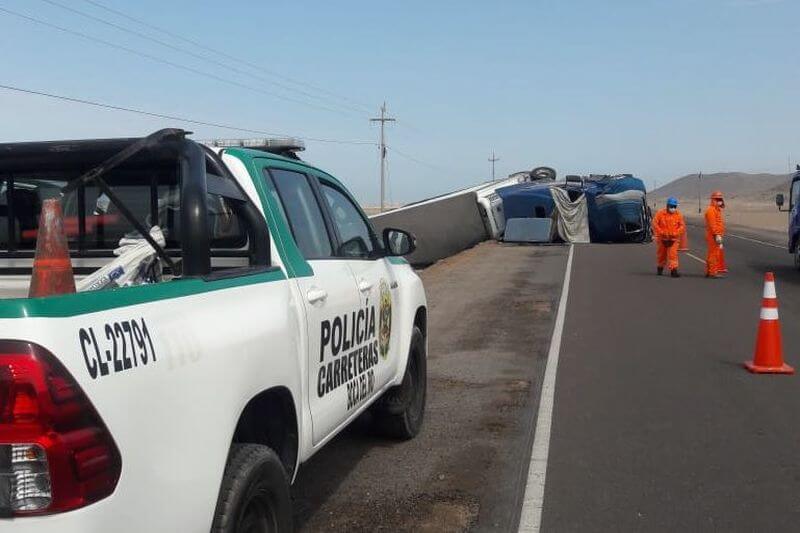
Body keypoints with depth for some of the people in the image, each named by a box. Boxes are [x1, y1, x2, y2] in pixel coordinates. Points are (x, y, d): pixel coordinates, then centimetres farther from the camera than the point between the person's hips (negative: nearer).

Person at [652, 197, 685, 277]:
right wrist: (661, 232, -13)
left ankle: (673, 270, -14)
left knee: (673, 254, -12)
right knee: (661, 254, 14)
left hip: (674, 239, -1)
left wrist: (675, 233, -14)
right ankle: (660, 268, 36)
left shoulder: (678, 215, 0)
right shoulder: (660, 213, -4)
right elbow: (655, 224, -6)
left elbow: (682, 226, -1)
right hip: (662, 239, 1)